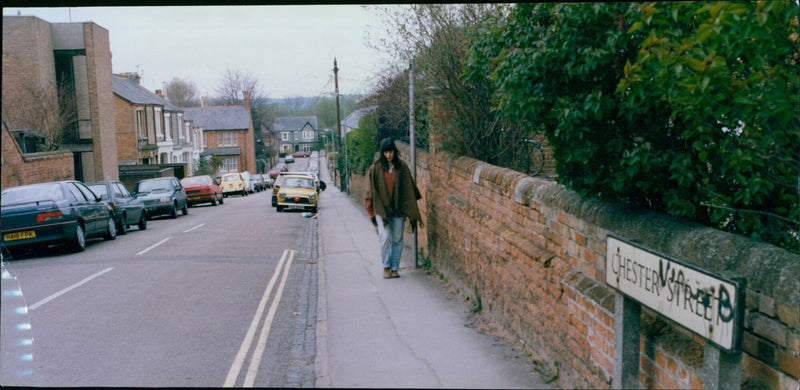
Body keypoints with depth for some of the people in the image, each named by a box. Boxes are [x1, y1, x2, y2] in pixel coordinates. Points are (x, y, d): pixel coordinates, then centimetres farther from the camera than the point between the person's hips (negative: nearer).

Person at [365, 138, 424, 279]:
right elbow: (371, 190, 3)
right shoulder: (376, 168, 0)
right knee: (385, 238, -10)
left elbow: (409, 189, 5)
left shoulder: (402, 167, 4)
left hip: (398, 209, 2)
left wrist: (415, 214, 2)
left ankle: (394, 268, 15)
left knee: (397, 240, 3)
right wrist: (371, 211, -1)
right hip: (382, 209, -2)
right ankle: (386, 267, 6)